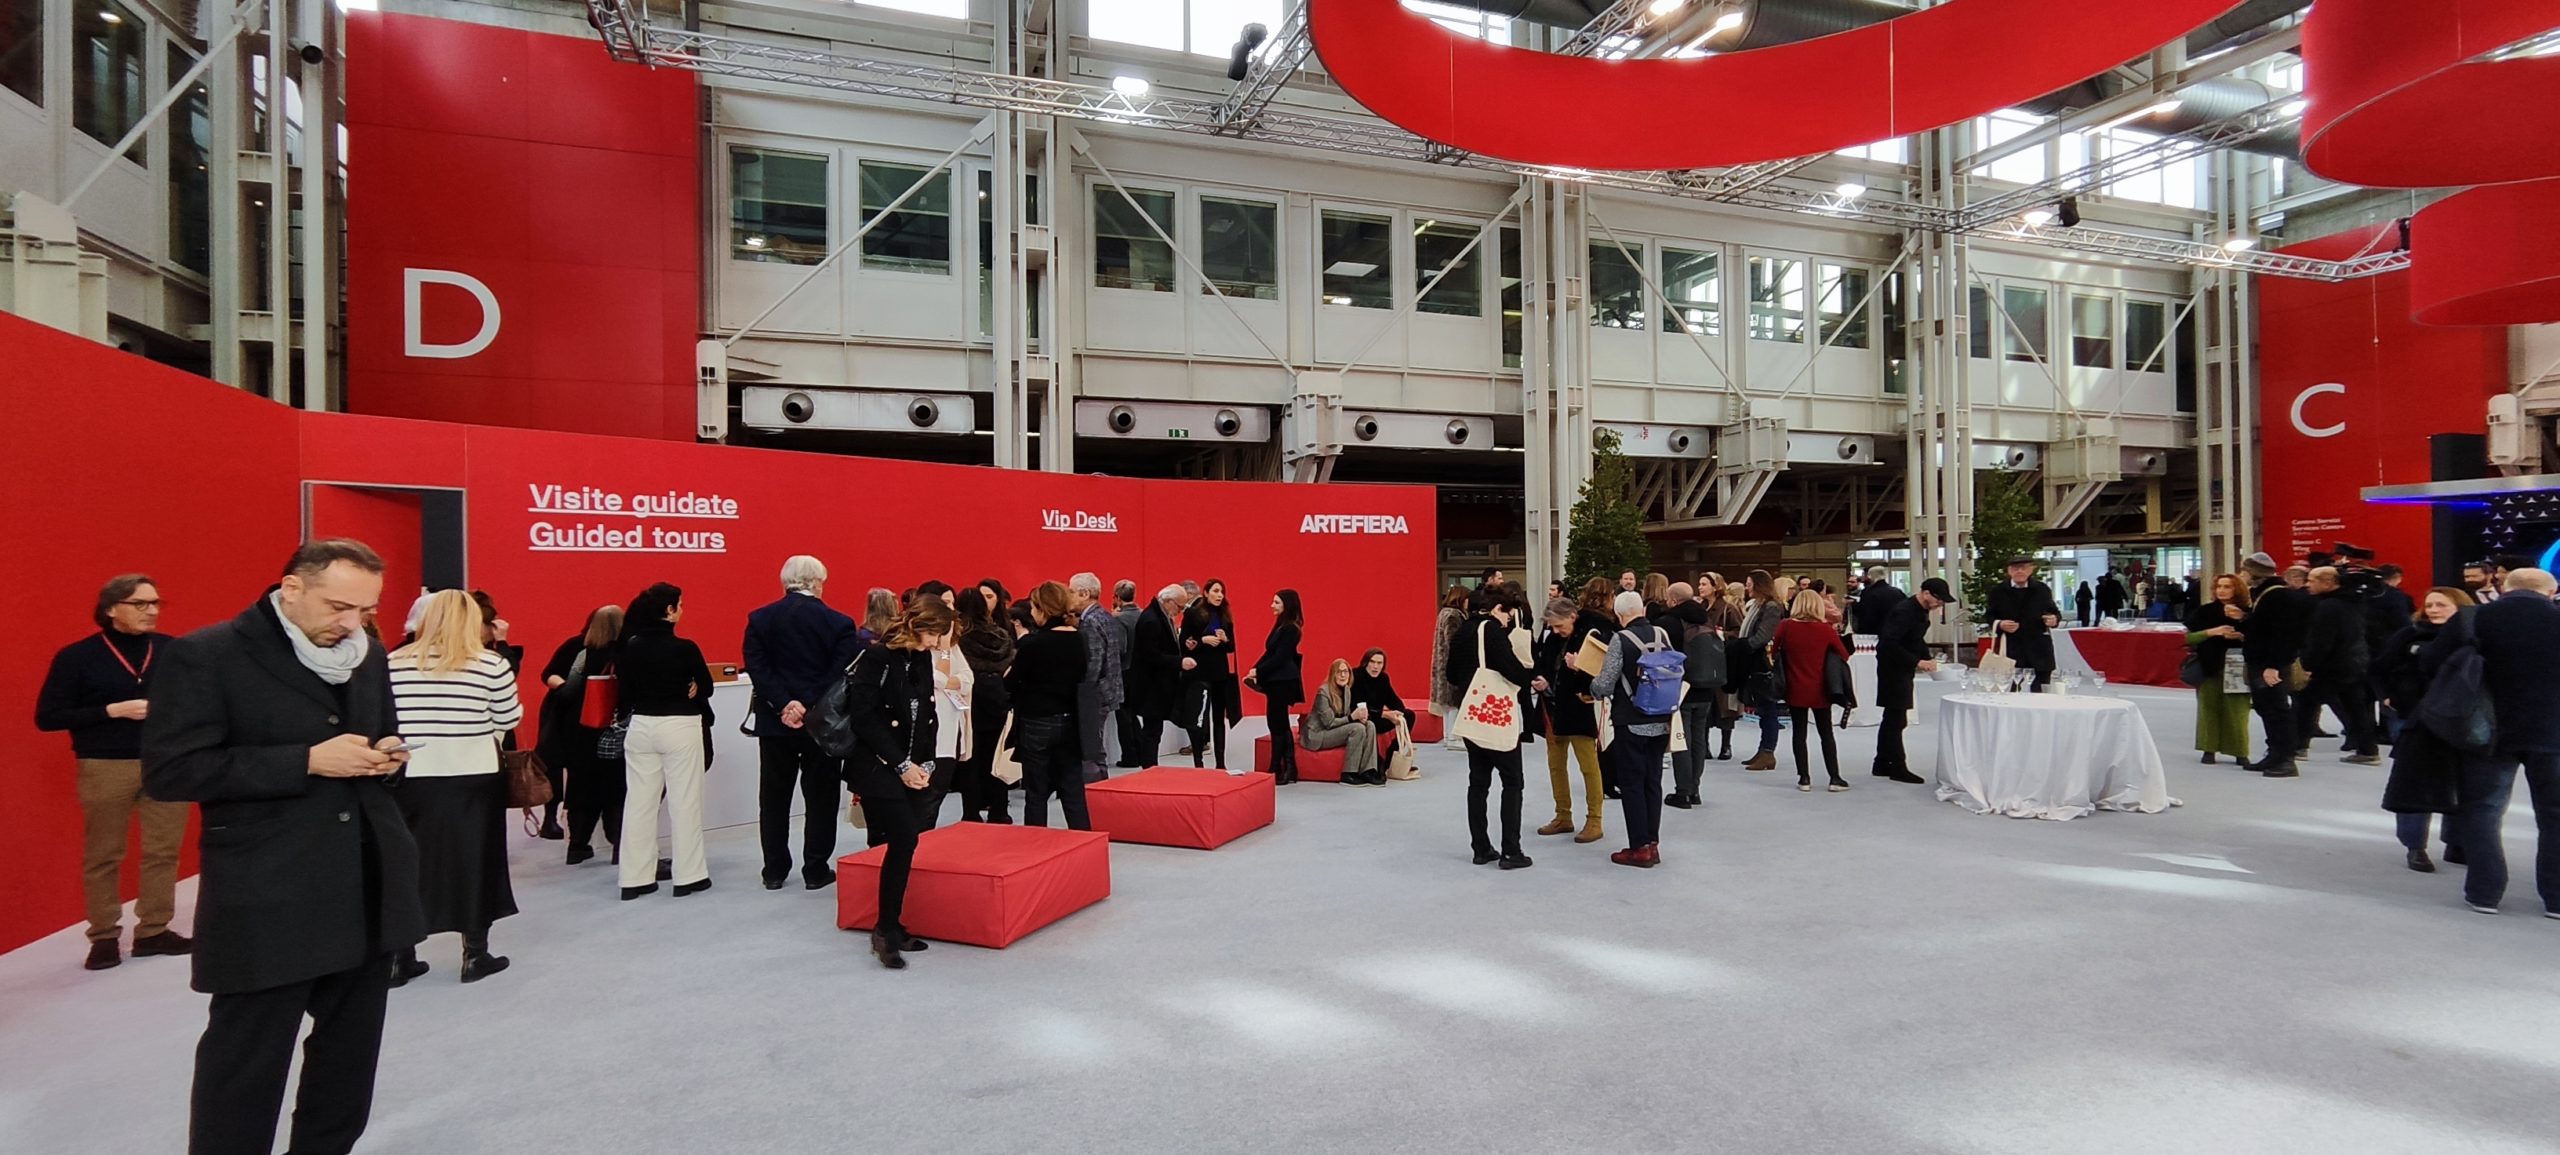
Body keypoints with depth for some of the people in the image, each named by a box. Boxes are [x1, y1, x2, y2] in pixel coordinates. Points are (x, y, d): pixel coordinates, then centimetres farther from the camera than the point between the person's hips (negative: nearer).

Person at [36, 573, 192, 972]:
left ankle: (154, 931, 20)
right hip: (106, 768, -2)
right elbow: (47, 717, -5)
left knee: (164, 851, 7)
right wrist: (113, 710, -16)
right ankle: (104, 938, 22)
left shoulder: (174, 650, 2)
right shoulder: (77, 656, -4)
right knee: (102, 856, 8)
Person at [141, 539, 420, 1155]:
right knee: (246, 1063, 6)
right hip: (266, 901, -6)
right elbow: (169, 771, -14)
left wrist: (388, 756, -3)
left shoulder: (370, 657, 9)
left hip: (369, 891, 6)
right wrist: (307, 762, -22)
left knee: (352, 1050, 17)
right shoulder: (204, 656, -9)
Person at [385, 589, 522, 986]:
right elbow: (508, 721, -3)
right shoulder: (491, 664, -8)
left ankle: (399, 958, 21)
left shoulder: (394, 663, 0)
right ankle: (475, 955, 15)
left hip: (409, 779, 3)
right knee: (473, 863, 8)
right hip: (472, 779, -2)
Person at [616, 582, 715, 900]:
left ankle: (635, 878, 16)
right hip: (680, 728, -5)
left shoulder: (631, 648, 0)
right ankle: (688, 876, 11)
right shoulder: (685, 648, -13)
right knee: (684, 802, 4)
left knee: (639, 802, 10)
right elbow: (706, 686, -4)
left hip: (640, 727, 5)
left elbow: (625, 689, 6)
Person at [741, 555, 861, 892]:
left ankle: (775, 870, 19)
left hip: (775, 722, 2)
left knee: (774, 797, 14)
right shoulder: (838, 623, -6)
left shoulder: (760, 618, 0)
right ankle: (816, 870, 12)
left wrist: (783, 704, -13)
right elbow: (841, 674, -13)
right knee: (820, 797, 8)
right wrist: (811, 707, -13)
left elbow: (756, 666, -9)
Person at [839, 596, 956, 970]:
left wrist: (926, 763, -1)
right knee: (904, 839, -12)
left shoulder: (923, 660, 7)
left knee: (903, 843, 7)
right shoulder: (877, 658, -13)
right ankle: (885, 930, 2)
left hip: (910, 769, 7)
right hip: (877, 768, -7)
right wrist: (901, 764, -14)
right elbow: (863, 719, -15)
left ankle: (891, 927, 20)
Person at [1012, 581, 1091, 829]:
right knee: (1074, 793, 8)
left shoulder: (1032, 643, -15)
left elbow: (1010, 684, -8)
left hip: (1036, 724, -5)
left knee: (1036, 794, 7)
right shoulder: (1078, 640, 0)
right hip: (1068, 722, 5)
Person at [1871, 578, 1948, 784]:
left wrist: (1928, 659, 4)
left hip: (1903, 670, 10)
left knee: (1893, 719, 15)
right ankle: (1898, 768, 3)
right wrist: (1917, 662, -27)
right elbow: (1889, 643, -29)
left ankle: (1882, 765, 23)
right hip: (1893, 669, -10)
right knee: (1896, 719, -4)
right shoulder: (1904, 611, -22)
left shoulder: (1920, 611, 8)